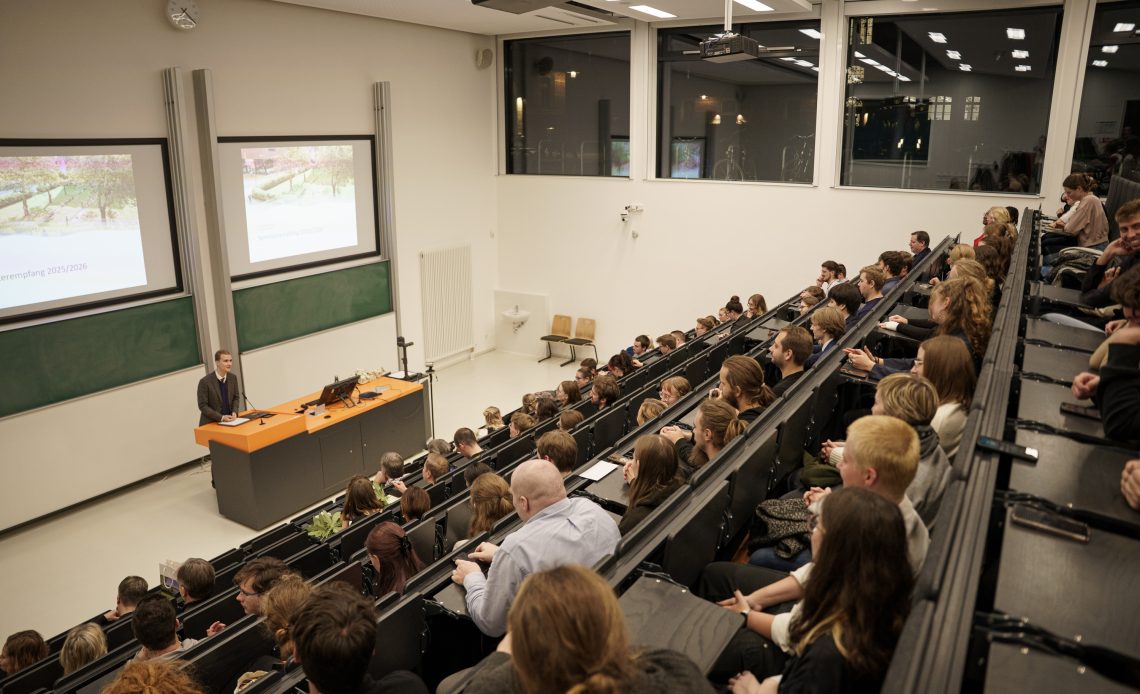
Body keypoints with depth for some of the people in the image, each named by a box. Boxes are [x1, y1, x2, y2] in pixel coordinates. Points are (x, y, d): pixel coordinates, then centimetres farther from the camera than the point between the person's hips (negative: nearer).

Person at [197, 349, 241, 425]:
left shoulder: (233, 378, 2)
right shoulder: (205, 381, -11)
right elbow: (203, 406, -9)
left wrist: (234, 412, -4)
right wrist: (221, 417, -17)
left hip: (228, 420, 3)